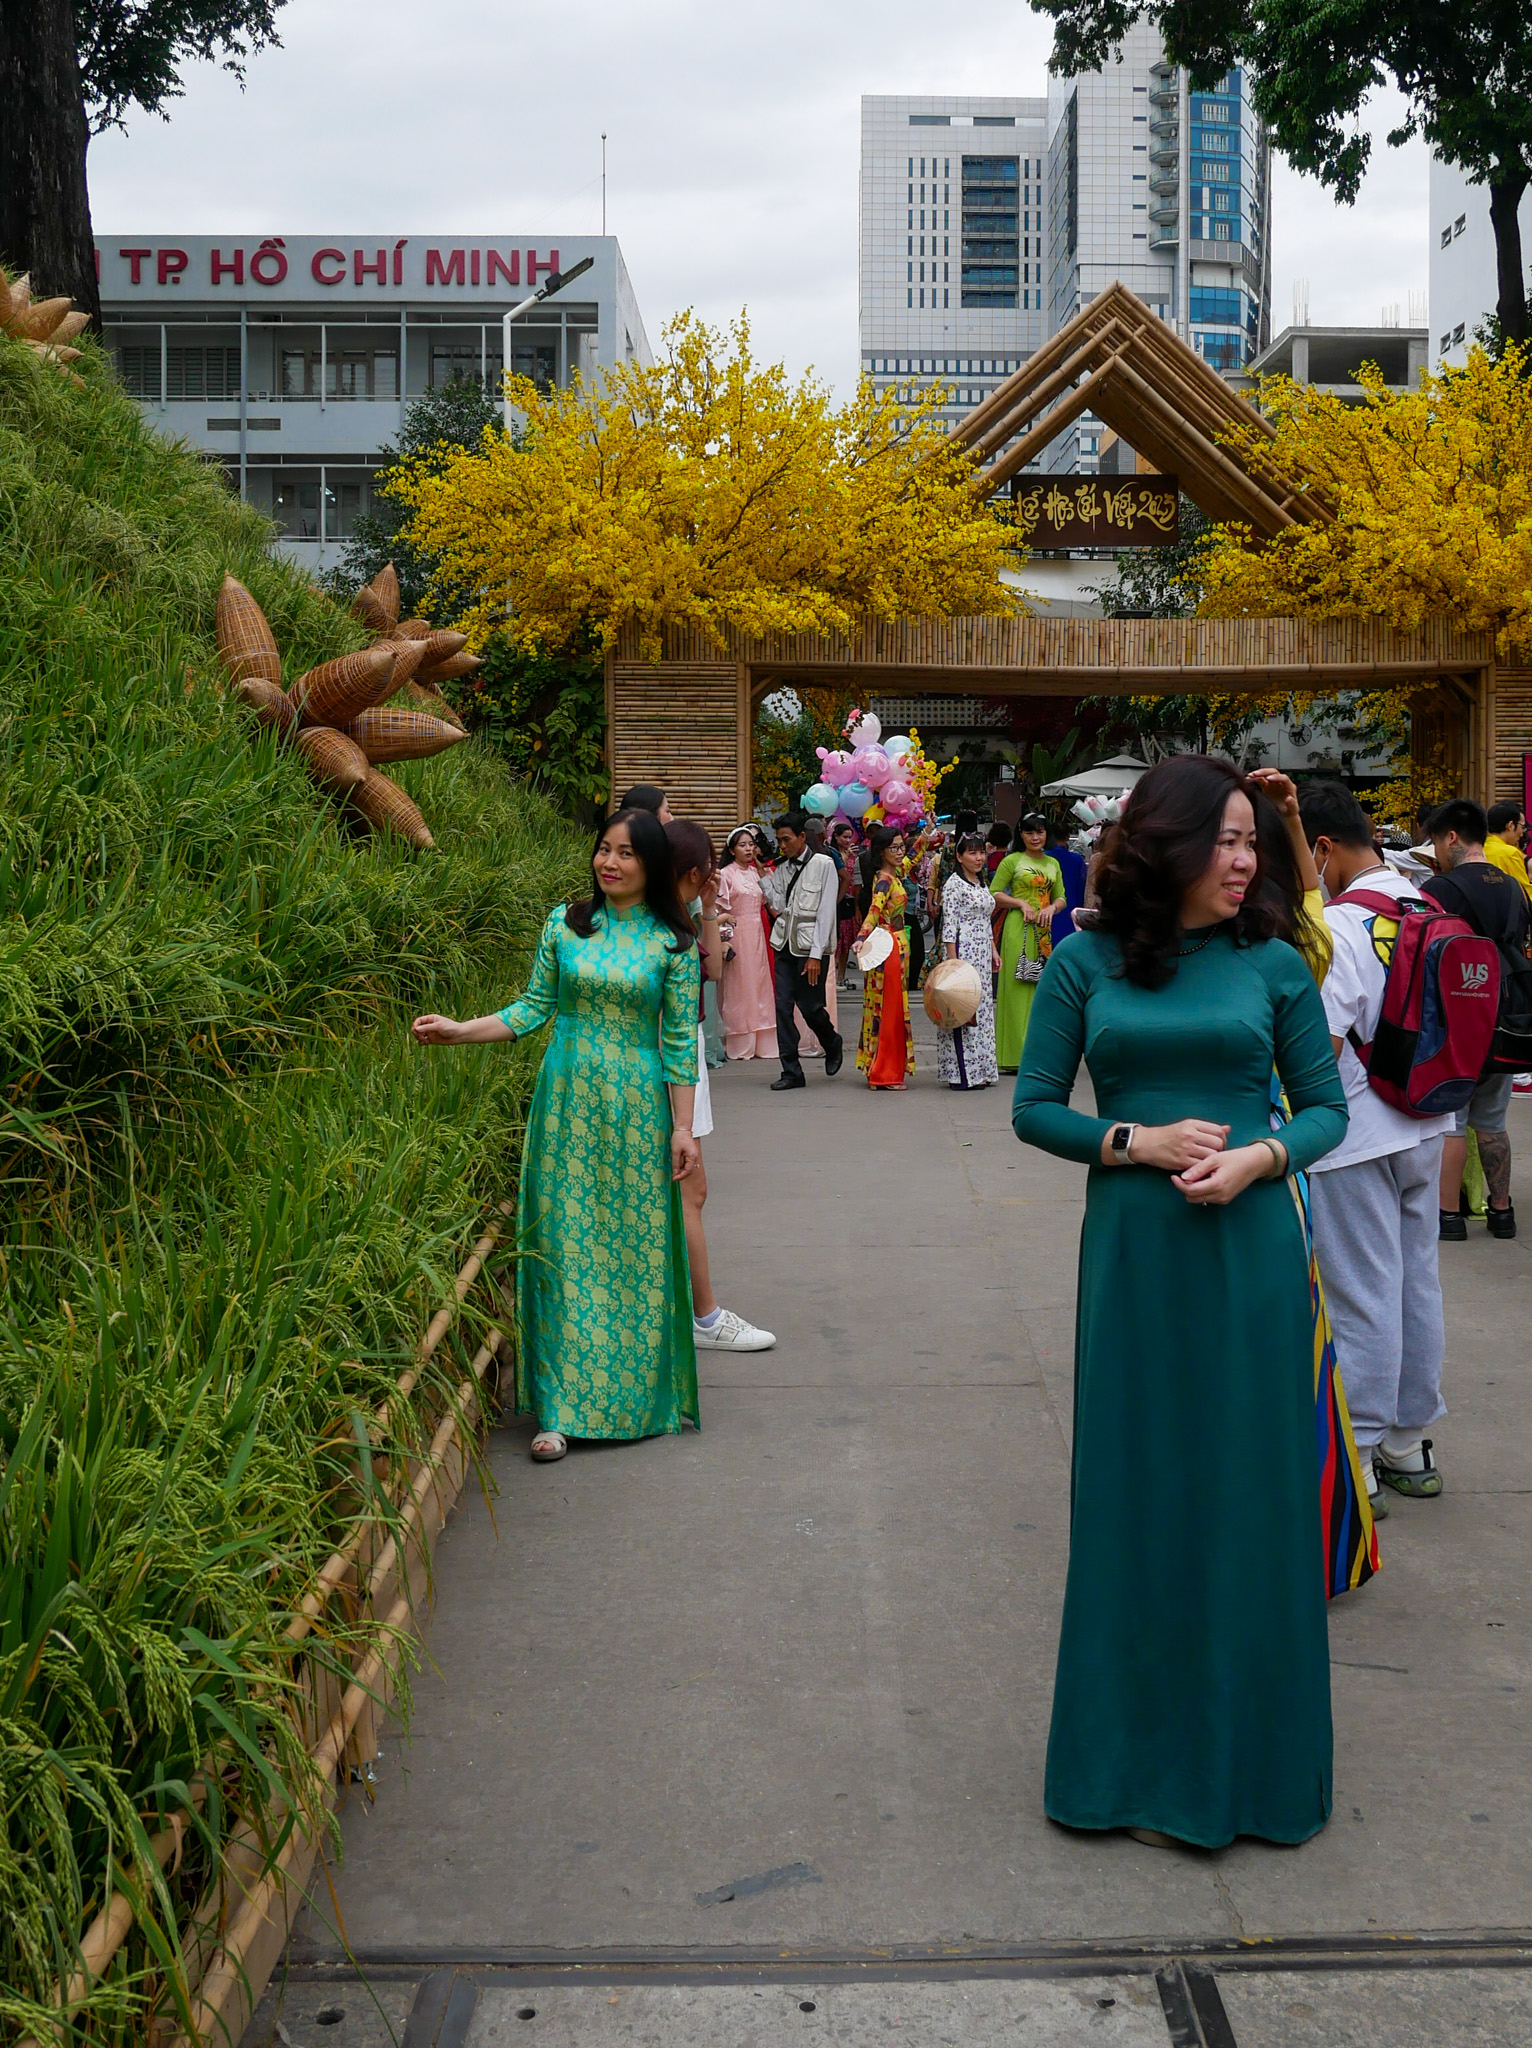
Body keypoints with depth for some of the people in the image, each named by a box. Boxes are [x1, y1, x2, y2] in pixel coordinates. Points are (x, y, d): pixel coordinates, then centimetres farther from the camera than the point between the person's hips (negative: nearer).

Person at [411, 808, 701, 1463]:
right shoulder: (566, 923, 5)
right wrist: (458, 1030, -3)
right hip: (568, 1100, 1)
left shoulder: (672, 941, 1)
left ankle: (636, 1396, 18)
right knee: (564, 1248, -1)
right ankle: (562, 1408, 3)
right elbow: (534, 1008, 8)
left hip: (637, 1108, -1)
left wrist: (683, 1127, -2)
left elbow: (680, 1040, 1)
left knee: (636, 1249, 3)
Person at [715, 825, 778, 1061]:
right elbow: (719, 909, -9)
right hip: (736, 935, -6)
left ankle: (760, 1043, 11)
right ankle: (739, 1045, 2)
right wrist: (723, 939, -16)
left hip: (757, 935, 6)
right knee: (737, 987, -3)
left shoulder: (756, 873, 12)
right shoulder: (726, 874, -5)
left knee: (758, 984, 6)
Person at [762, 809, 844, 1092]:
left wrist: (815, 954, -14)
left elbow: (826, 912, -9)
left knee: (810, 1006, -2)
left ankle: (832, 1044, 30)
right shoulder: (781, 867, 12)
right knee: (783, 1007, 0)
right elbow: (778, 906, 6)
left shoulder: (823, 864, -5)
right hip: (785, 944, 5)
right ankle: (791, 1071, 6)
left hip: (810, 946, -5)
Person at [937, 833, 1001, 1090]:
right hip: (963, 952, -9)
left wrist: (994, 950, 18)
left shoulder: (982, 883, 17)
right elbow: (949, 925, -14)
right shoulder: (954, 884, -9)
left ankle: (977, 1071, 14)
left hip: (982, 955, 9)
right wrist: (952, 960, -19)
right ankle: (962, 1073, -6)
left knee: (982, 1008, 9)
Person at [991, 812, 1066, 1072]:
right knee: (1018, 987, -7)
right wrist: (1021, 903, -12)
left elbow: (1061, 897, 19)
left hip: (1044, 930, 5)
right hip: (1019, 928, -5)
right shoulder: (1012, 861, 0)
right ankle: (1016, 1055, -6)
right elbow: (994, 893, -2)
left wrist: (1052, 908, -2)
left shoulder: (1052, 863, 16)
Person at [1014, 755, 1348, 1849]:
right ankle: (1144, 1744, 23)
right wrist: (1136, 1142, -11)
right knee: (1138, 1484, 7)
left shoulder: (1273, 965, 2)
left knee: (1250, 1485, 6)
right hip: (1132, 1248, 0)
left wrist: (1260, 1157, -12)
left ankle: (1244, 1746, 22)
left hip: (1250, 1247, 0)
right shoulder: (1086, 963, 1)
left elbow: (1327, 1106, 7)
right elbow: (1034, 1106, 3)